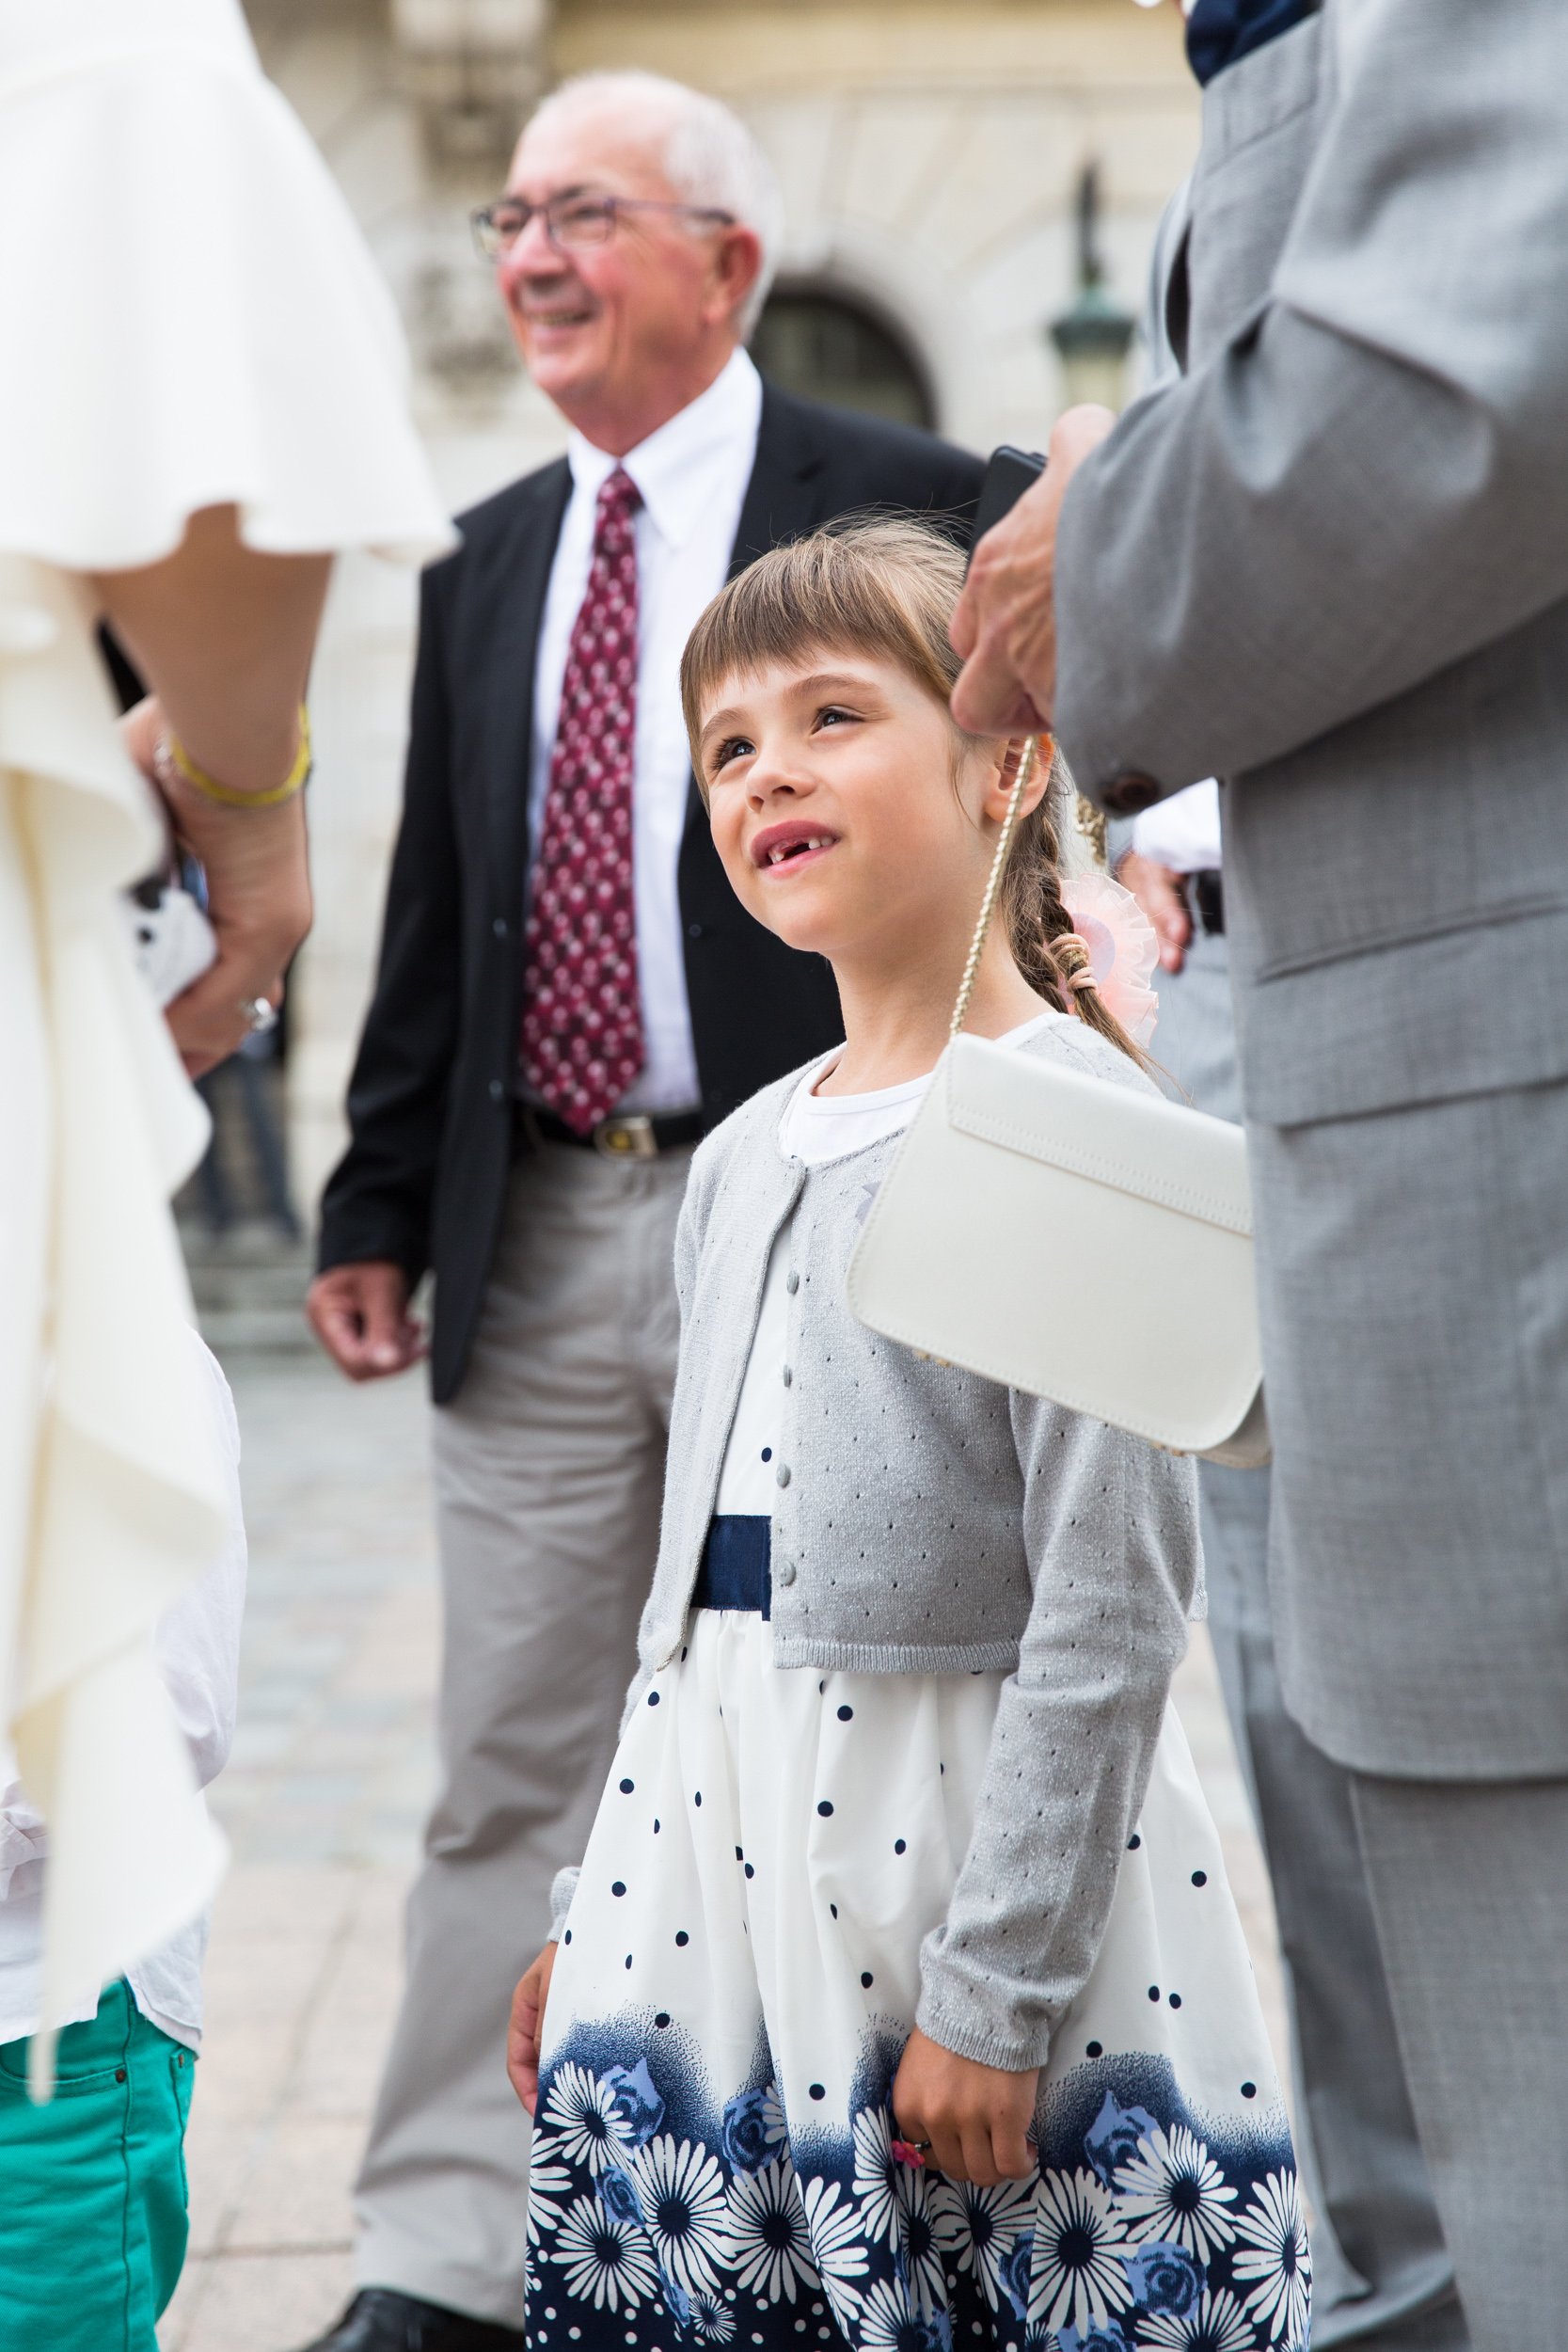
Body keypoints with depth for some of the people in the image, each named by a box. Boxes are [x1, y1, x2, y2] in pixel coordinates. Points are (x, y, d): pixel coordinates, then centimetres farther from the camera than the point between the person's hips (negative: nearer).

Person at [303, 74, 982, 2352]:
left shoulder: (897, 505, -3)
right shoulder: (487, 561, 15)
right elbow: (439, 908, 16)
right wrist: (382, 1198, 11)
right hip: (540, 1239, 5)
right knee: (513, 1774, 7)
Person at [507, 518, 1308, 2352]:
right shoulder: (744, 1158, 11)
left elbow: (1116, 1603, -17)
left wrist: (990, 1996, -18)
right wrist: (589, 1915, 16)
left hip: (972, 1834, -7)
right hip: (713, 1839, 7)